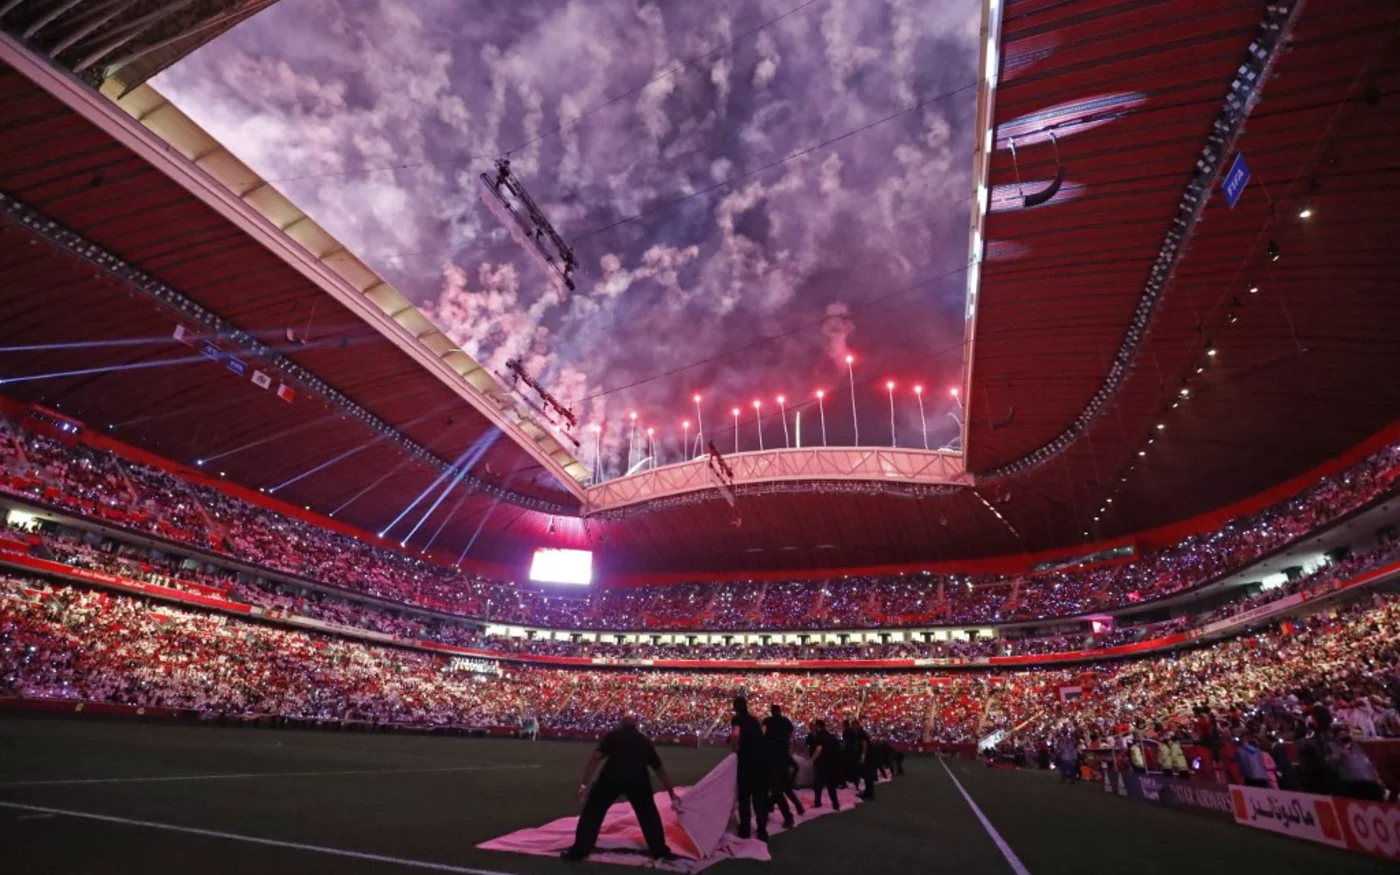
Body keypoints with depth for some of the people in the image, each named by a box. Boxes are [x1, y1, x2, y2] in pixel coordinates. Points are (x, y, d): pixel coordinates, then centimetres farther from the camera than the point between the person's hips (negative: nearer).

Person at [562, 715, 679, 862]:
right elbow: (660, 770, 33)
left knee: (592, 811, 20)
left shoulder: (613, 735, 21)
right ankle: (661, 851, 29)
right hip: (638, 779, 2)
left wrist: (584, 784, 8)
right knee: (649, 814, 26)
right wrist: (672, 794, 43)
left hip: (612, 777, -2)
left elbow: (595, 758, 7)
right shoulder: (644, 741, 27)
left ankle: (578, 851, 22)